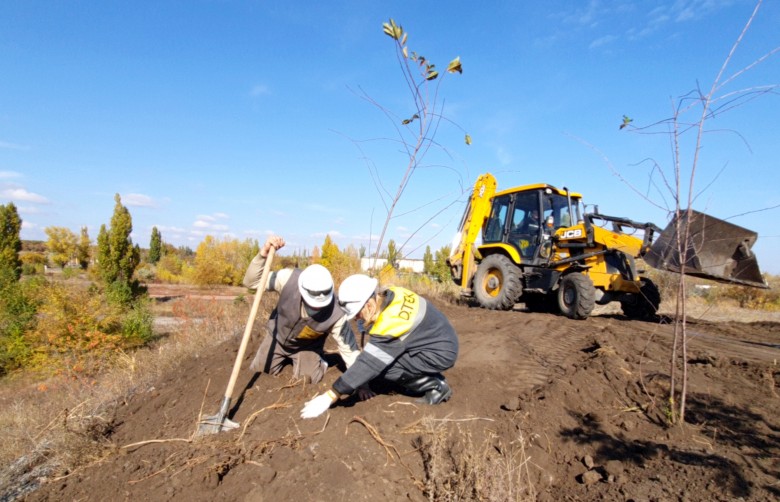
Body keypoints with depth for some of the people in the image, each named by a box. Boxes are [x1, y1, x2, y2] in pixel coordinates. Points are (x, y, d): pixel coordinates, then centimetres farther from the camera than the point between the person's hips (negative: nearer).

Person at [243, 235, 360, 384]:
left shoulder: (336, 314, -37)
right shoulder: (289, 278, -36)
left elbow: (349, 350, -27)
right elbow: (251, 282, -26)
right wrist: (263, 254, -43)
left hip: (307, 345, -1)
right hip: (278, 336, 2)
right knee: (258, 372, 6)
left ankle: (316, 360, 21)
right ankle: (286, 358, 36)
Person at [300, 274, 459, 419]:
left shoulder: (391, 323, -31)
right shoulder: (391, 295, -7)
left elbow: (369, 364, -29)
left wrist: (329, 397, -25)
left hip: (441, 353, -9)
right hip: (439, 339, 9)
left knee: (383, 366, -17)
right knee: (380, 355, 7)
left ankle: (437, 386, -1)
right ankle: (434, 380, 13)